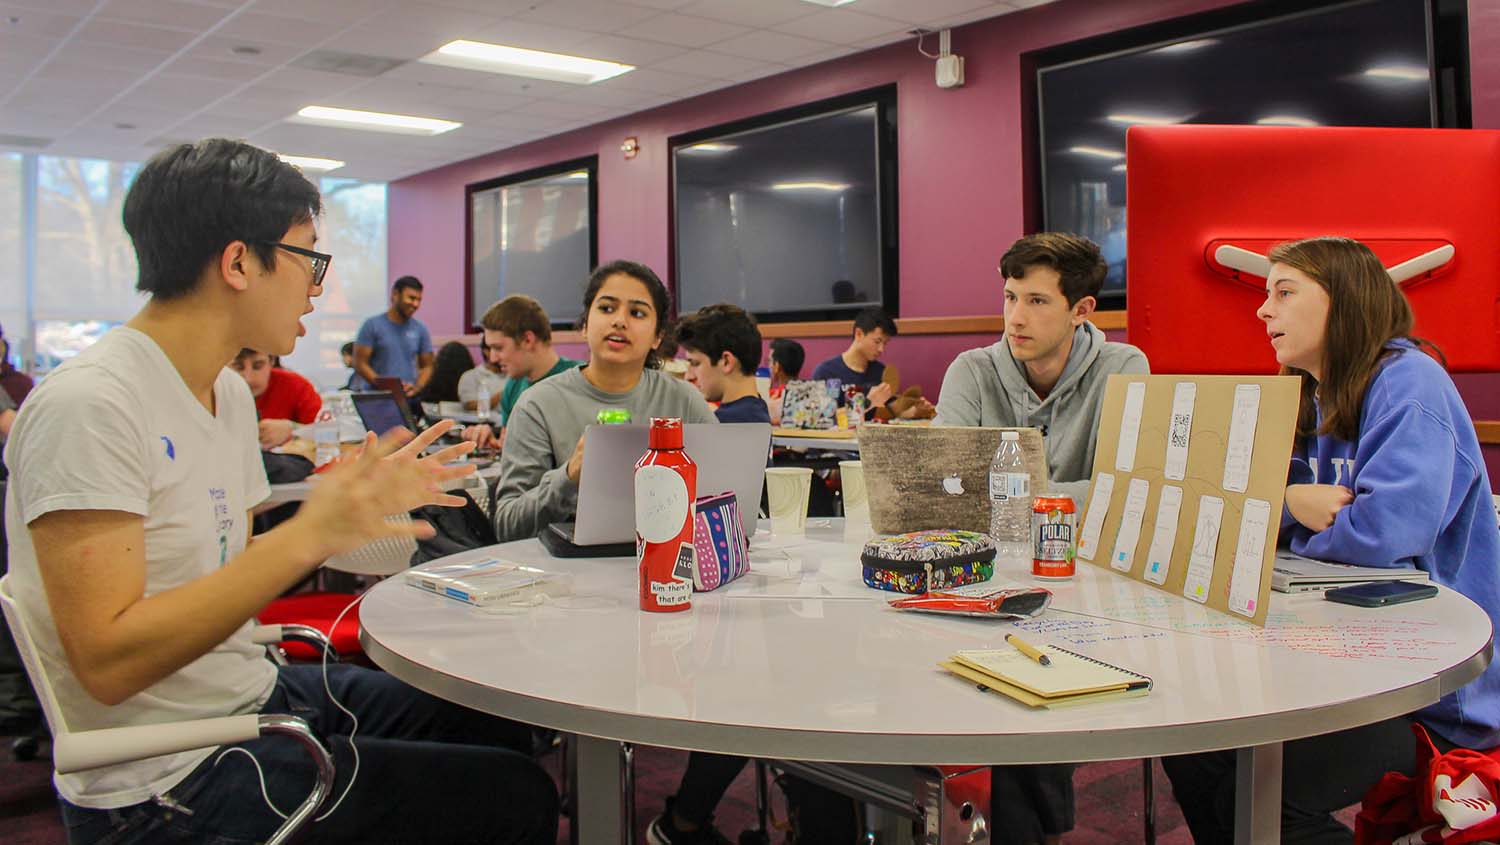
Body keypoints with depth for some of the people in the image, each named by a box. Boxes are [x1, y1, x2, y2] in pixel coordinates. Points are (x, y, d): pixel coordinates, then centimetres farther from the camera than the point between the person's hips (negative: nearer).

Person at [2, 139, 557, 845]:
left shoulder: (230, 393, 8)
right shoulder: (88, 407, -22)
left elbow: (232, 569, 10)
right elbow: (107, 661, -27)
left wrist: (362, 503, -1)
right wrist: (308, 535, -33)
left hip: (253, 695, 9)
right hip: (170, 788, -9)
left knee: (499, 727, 16)